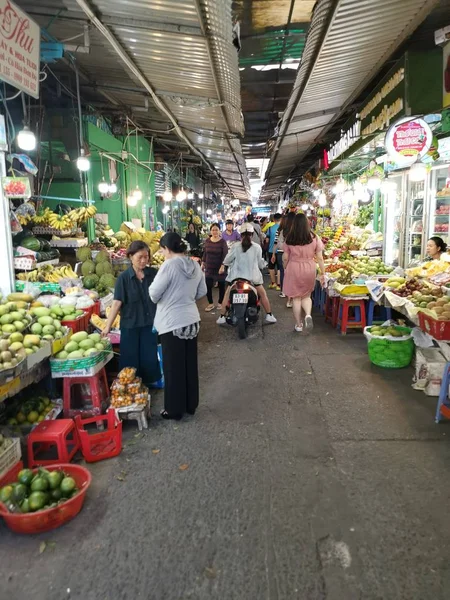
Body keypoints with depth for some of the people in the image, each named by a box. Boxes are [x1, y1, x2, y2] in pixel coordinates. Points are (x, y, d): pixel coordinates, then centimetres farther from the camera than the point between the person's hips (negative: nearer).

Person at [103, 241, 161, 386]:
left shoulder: (154, 274, -4)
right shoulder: (123, 278, -9)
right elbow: (117, 303, -10)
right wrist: (108, 326, -13)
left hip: (150, 323, 1)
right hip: (130, 325, -1)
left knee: (150, 358, 9)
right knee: (131, 359, 9)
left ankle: (148, 384, 29)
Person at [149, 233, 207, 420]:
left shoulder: (169, 265, -17)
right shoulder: (195, 265, 4)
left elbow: (154, 294, -15)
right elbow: (202, 292, 12)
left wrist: (160, 299, 6)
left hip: (172, 323, -7)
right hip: (191, 320, 7)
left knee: (173, 368, 5)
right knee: (190, 365, 16)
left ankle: (174, 410, 18)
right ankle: (191, 405, 29)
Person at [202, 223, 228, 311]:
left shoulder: (223, 242, -9)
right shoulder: (207, 241, 3)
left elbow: (225, 255, -11)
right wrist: (203, 263, 12)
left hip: (219, 267, -3)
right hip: (209, 267, 3)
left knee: (221, 286, 7)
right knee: (208, 286, 0)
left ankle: (220, 303, 22)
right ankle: (210, 303, 14)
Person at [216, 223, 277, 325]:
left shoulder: (235, 247, -7)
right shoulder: (257, 247, -4)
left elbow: (228, 259, 4)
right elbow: (260, 263, 5)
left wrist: (223, 265, 24)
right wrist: (264, 264, 28)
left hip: (236, 275, 0)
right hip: (253, 276, 1)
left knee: (227, 295, 12)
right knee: (263, 294, 16)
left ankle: (222, 317, 10)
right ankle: (269, 315, 17)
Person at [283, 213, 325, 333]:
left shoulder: (289, 238, -6)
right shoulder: (314, 238, -6)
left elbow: (285, 257, 0)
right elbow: (320, 258, -3)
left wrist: (285, 269, 17)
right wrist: (323, 273, 5)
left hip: (293, 268, -1)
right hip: (309, 269, 1)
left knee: (296, 298, 11)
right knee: (306, 296, 19)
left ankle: (298, 325, 17)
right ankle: (308, 315, -8)